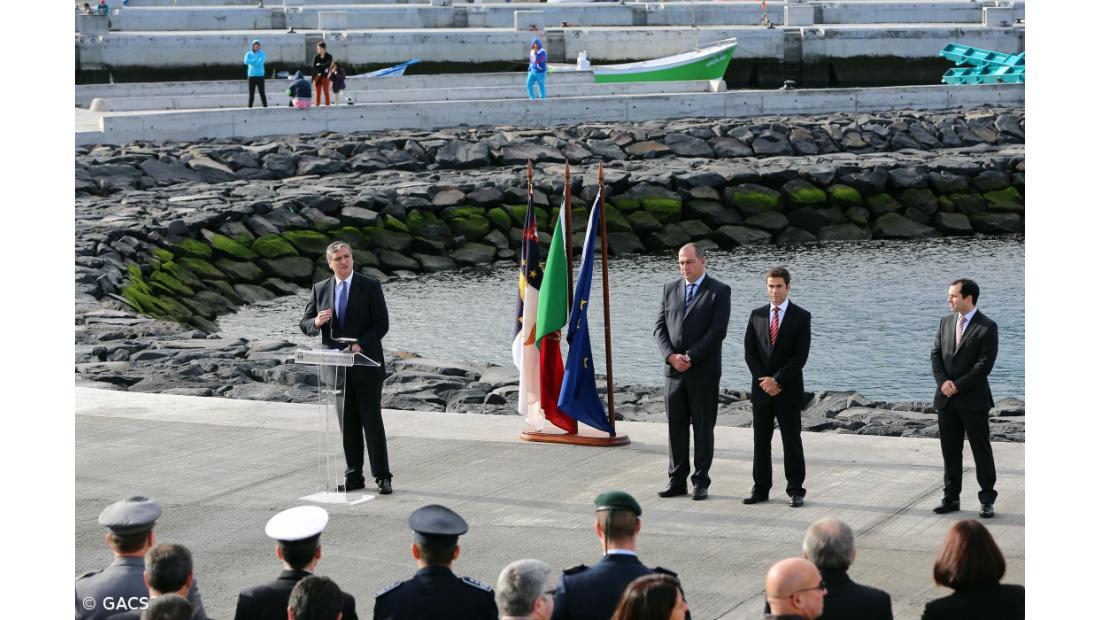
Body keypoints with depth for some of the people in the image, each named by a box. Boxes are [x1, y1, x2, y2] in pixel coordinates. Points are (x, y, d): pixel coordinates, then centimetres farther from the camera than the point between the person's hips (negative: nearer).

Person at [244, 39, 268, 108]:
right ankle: (250, 106, 5)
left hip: (260, 75, -2)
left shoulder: (262, 53, 3)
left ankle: (265, 106, -4)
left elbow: (260, 62, -14)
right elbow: (246, 61, -13)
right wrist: (256, 60, -12)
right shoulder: (248, 54, 8)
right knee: (251, 93, 2)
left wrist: (251, 62, -7)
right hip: (251, 75, 2)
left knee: (262, 92, -5)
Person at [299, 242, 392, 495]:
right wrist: (316, 322, -15)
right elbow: (305, 325, 8)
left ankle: (382, 476, 0)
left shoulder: (370, 286, -2)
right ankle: (354, 476, 13)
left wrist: (360, 344, -20)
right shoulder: (320, 289, 9)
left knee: (372, 420, -4)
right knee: (347, 423, 7)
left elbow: (381, 324, -6)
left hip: (365, 364, -4)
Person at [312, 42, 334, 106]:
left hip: (325, 76, -2)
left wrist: (319, 65, -3)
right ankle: (317, 104, 1)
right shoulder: (316, 57, 6)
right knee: (317, 92, -1)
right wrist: (323, 68, -14)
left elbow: (327, 65, -10)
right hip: (317, 76, 2)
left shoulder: (329, 57, -1)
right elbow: (314, 67, -2)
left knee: (326, 92, -4)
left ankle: (327, 105, -1)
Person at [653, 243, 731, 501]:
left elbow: (718, 330, -11)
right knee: (676, 426, 6)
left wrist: (690, 357, -15)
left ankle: (701, 481, 8)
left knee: (703, 427, 2)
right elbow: (660, 327, 7)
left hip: (704, 371, -4)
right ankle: (677, 480, 12)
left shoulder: (719, 291, -3)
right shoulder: (670, 289, 11)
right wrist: (671, 356, -9)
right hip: (674, 371, 4)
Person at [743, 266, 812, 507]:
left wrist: (777, 380, -14)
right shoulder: (757, 315, 9)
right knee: (760, 440, 6)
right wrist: (763, 379, -7)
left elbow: (801, 355, -8)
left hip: (789, 390, -3)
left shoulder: (801, 317, -2)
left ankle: (795, 490, 4)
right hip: (761, 388, 4)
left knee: (792, 440, -1)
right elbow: (749, 352, 6)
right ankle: (761, 489, 12)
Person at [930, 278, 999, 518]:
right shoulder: (946, 322, 10)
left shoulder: (987, 327, -9)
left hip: (973, 399, -5)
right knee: (950, 451, 10)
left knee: (981, 451, 2)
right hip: (946, 399, 6)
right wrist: (943, 382, -9)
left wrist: (957, 386, -15)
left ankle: (987, 500, 9)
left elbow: (984, 364, -14)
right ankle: (951, 498, 18)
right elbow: (936, 354, 7)